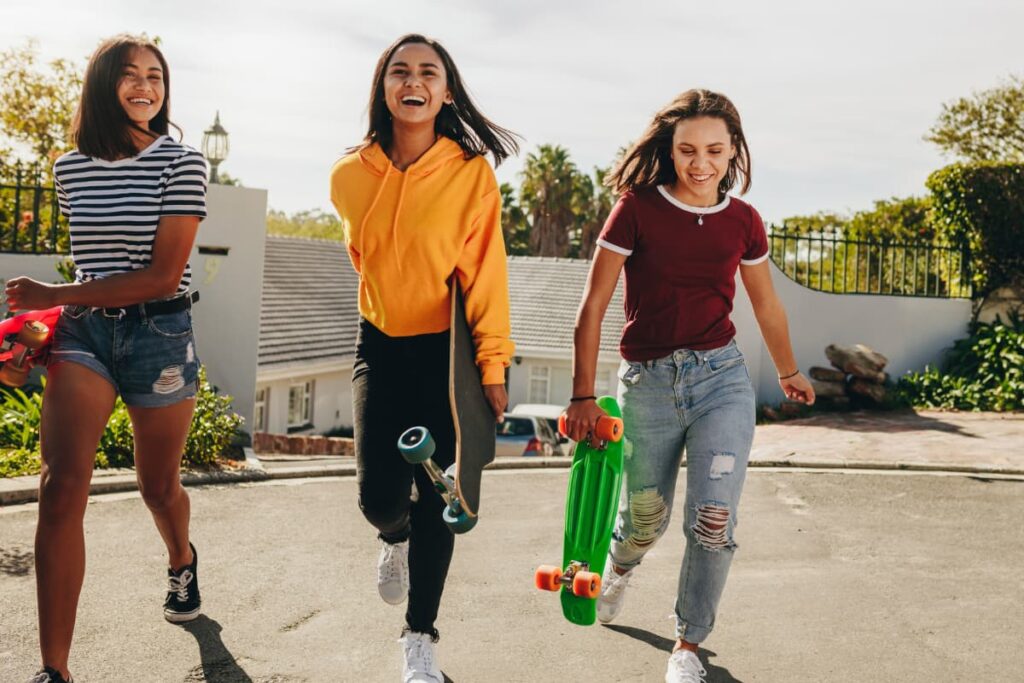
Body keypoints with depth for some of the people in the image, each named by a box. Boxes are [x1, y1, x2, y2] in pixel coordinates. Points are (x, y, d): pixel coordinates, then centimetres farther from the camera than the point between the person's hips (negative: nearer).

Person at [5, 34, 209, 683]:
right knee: (62, 485, -16)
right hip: (84, 332, 3)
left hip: (160, 334, -2)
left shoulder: (181, 163, -7)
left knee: (158, 486, 13)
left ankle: (182, 561, 50)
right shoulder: (71, 169, 7)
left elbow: (163, 275, -14)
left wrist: (54, 296, -15)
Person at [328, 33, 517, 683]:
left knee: (435, 499, 1)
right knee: (380, 496, -4)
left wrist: (493, 363, -15)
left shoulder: (472, 172, -12)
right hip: (381, 348, 2)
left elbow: (485, 272, -13)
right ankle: (396, 539, 35)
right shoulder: (350, 176, -3)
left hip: (447, 351, -2)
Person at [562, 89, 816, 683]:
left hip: (721, 377, 1)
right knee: (646, 518, 14)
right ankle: (619, 568, 52)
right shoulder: (637, 209, -7)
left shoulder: (743, 221, 2)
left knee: (715, 521, -9)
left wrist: (789, 372, 30)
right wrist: (584, 396, -7)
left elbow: (767, 306, 18)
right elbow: (593, 306, -6)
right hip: (647, 382, -1)